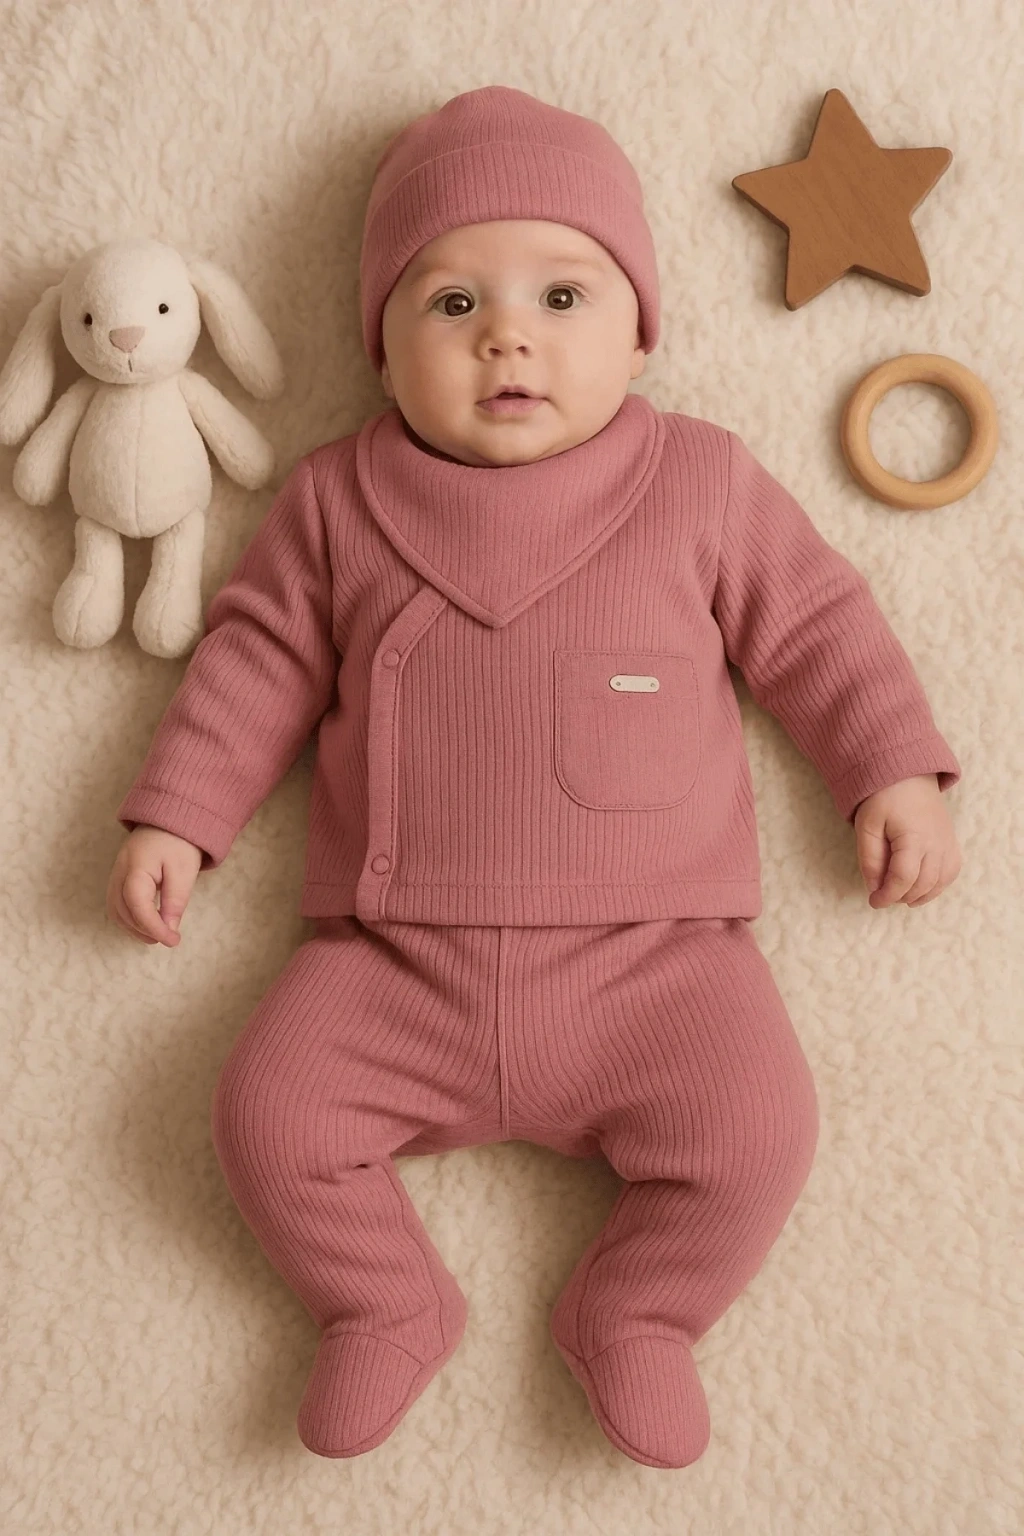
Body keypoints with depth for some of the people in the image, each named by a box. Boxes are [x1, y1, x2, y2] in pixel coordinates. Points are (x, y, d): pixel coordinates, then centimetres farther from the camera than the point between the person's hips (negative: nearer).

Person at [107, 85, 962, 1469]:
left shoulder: (703, 483, 4)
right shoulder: (335, 500, 6)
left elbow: (816, 625, 10)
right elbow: (260, 656, 10)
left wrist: (894, 771, 2)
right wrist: (175, 815, 4)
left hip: (650, 954, -1)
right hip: (397, 963, 1)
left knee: (755, 1132, -17)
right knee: (269, 1114, -11)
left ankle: (635, 1313, 13)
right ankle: (384, 1307, 18)